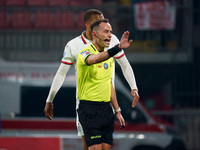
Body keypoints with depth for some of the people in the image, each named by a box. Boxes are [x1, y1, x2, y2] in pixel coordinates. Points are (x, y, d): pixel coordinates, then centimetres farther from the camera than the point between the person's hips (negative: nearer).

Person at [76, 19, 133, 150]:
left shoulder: (109, 55, 13)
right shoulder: (85, 53, -12)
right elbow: (94, 59, -38)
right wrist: (118, 48, -52)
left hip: (106, 108, 7)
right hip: (89, 108, -7)